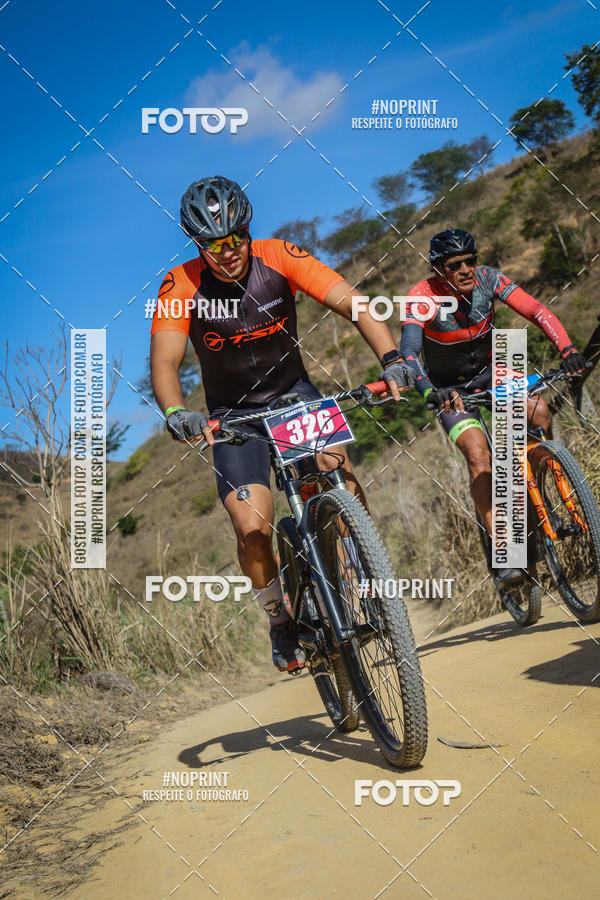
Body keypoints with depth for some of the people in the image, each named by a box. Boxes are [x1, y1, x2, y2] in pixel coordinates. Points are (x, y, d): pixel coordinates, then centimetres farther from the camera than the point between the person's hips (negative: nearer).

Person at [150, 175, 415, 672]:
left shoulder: (279, 258, -16)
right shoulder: (181, 286, -18)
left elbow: (351, 303, -25)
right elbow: (165, 361, -29)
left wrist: (392, 358, -42)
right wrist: (176, 413, -50)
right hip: (233, 414, -1)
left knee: (338, 470, -28)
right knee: (253, 529, -17)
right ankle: (281, 623, 9)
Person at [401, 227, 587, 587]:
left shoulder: (488, 279, -17)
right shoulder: (424, 298, -26)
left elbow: (536, 311, -26)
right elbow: (408, 351, -39)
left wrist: (568, 349, -42)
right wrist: (429, 391, -57)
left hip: (489, 370, 3)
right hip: (450, 387, -3)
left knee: (538, 410, -23)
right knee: (478, 456, -22)